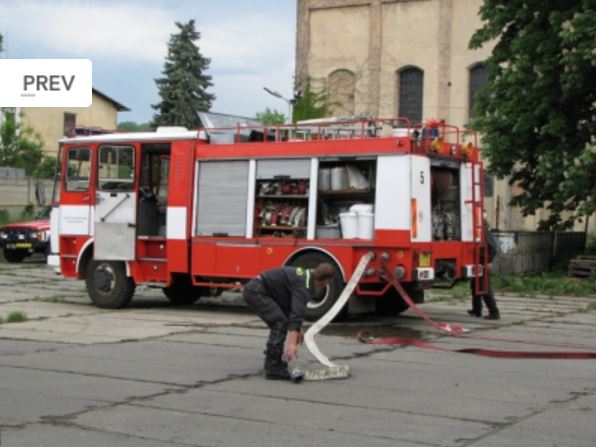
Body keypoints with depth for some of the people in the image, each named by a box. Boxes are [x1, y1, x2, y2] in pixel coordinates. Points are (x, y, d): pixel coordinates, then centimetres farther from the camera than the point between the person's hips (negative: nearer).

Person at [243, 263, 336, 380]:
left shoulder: (307, 275, 12)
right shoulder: (304, 285, -19)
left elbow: (295, 307, 26)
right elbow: (297, 314, -31)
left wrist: (298, 329, 29)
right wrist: (292, 344, -38)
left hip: (254, 289, 11)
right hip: (255, 291, -11)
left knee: (279, 323, 16)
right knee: (280, 323, -16)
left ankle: (273, 361, 23)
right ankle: (273, 368, -16)